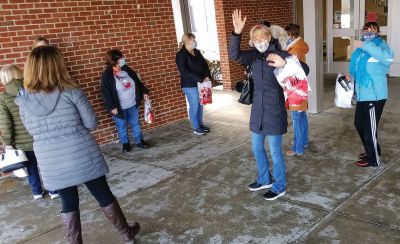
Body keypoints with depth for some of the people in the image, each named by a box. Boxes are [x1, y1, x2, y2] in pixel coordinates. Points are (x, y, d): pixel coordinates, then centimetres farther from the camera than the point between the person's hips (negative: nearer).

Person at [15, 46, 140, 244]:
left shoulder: (23, 101, -2)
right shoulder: (71, 92, -12)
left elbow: (33, 131, 10)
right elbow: (92, 124, -6)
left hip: (52, 164, 3)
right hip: (83, 157, -2)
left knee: (68, 204, 17)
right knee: (104, 197, 14)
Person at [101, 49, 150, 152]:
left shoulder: (127, 70, 0)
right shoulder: (107, 76, -16)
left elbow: (137, 82, 11)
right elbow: (106, 93, -16)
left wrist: (144, 92, 5)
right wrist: (111, 107, -20)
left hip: (133, 104, 5)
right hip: (119, 107, -4)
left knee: (135, 123, 15)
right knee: (122, 126, 11)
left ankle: (139, 141, 30)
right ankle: (125, 143, 30)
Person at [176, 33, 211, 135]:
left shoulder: (197, 52, 11)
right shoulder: (181, 55, -12)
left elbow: (204, 64, 12)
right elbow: (184, 71, -20)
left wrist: (207, 76, -8)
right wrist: (201, 79, -22)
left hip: (200, 83, 7)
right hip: (190, 85, -7)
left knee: (200, 105, 13)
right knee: (194, 106, 0)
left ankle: (200, 124, 27)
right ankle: (196, 128, 12)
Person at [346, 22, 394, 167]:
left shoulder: (380, 45, -13)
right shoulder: (362, 49, 12)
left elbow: (388, 57, -36)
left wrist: (365, 45, -33)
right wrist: (352, 76, 4)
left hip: (374, 95, -9)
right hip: (363, 94, 9)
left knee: (369, 128, 1)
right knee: (359, 124, 21)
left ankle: (373, 159, 20)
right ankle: (371, 151, 41)